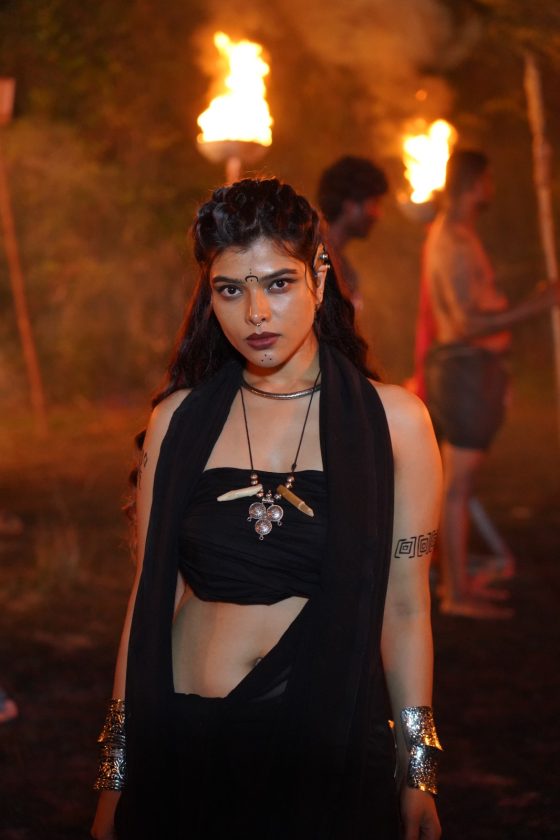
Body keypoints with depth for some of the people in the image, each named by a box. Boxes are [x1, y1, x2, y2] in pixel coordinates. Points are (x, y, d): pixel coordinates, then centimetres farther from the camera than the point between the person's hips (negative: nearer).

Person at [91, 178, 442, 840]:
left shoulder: (392, 420, -3)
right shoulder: (179, 420, 2)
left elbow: (403, 609, 0)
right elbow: (151, 598, 5)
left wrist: (418, 776, 1)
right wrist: (116, 774, 5)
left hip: (331, 742, -1)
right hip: (186, 746, 2)